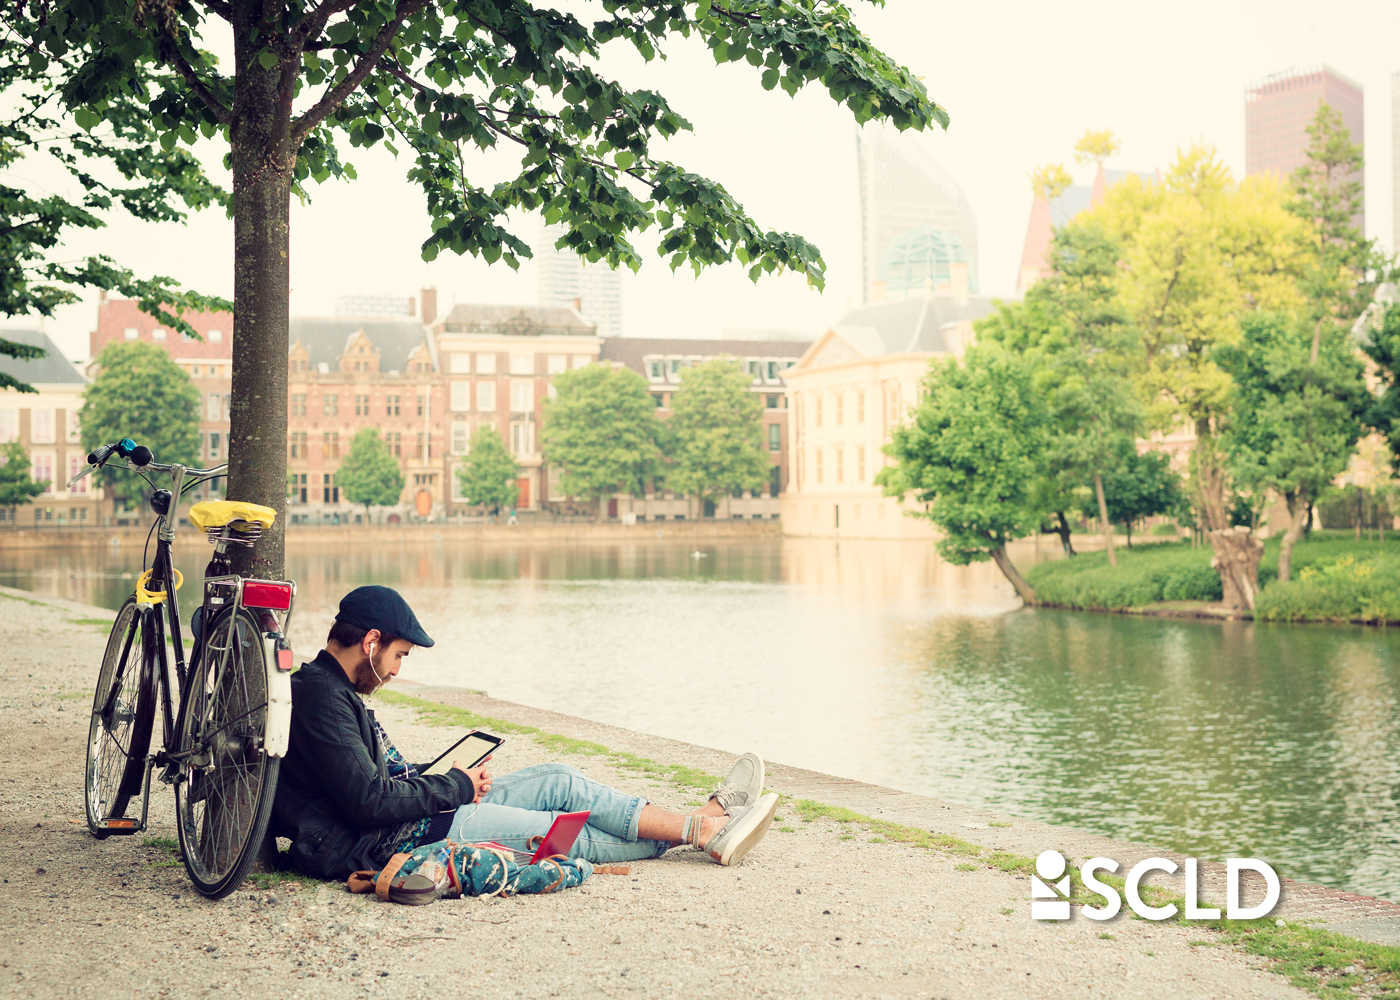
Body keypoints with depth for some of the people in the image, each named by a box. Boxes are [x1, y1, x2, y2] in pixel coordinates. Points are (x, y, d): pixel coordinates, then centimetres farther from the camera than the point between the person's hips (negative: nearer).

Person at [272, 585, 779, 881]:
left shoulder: (333, 690, 15)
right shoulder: (319, 698, -18)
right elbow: (370, 802, -24)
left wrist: (456, 784, 2)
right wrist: (454, 786, -9)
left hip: (415, 813, 10)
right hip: (384, 842, -10)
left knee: (559, 780, 5)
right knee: (573, 834, -8)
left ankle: (703, 825, 6)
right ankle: (703, 830, 5)